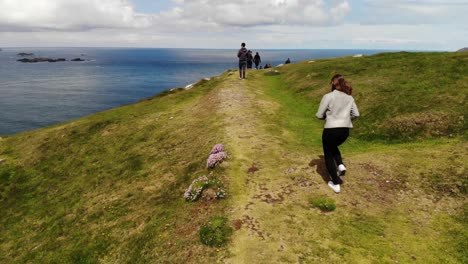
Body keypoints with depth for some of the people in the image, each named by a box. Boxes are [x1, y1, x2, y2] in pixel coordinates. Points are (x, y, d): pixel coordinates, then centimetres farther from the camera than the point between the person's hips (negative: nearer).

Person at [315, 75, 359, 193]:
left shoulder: (328, 96, -8)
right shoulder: (349, 97, 7)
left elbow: (319, 115, -6)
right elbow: (356, 114, 9)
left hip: (331, 130, -5)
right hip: (345, 130, 5)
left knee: (328, 156, 14)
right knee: (333, 146, 34)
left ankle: (335, 184, 15)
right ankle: (340, 165, 12)